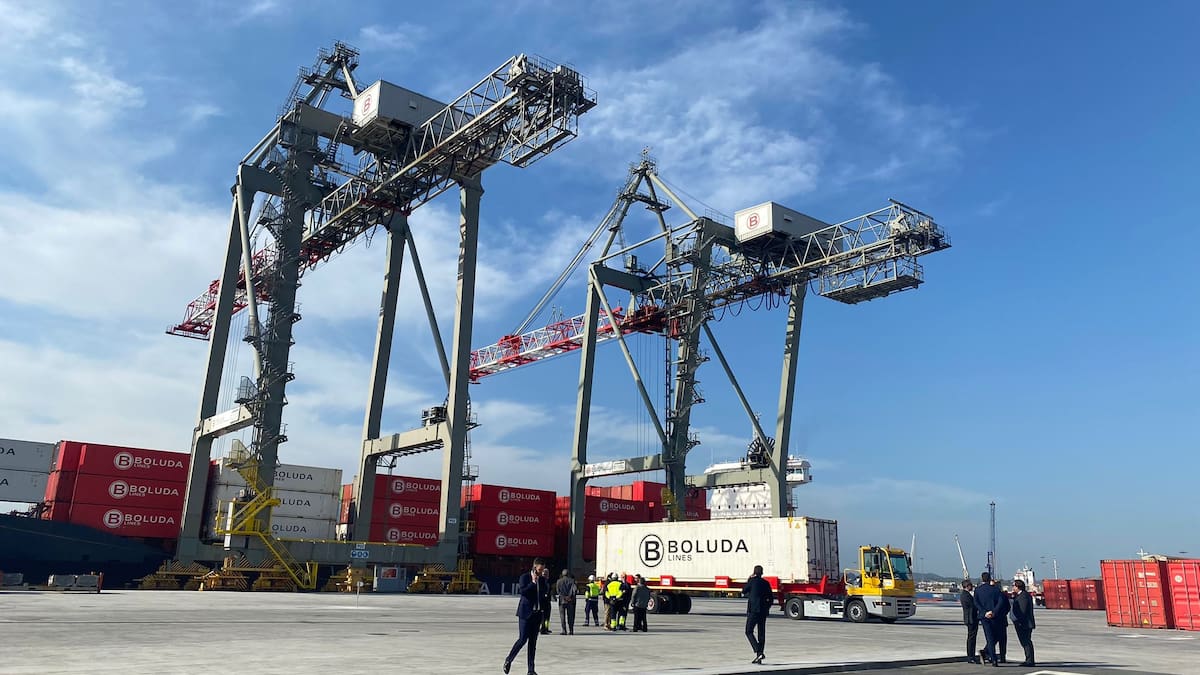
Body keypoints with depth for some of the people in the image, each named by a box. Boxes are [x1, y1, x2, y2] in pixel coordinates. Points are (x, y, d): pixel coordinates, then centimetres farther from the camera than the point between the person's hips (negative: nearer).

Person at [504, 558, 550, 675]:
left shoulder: (542, 579, 12)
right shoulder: (524, 577, -4)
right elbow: (521, 591, -17)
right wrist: (533, 582, -18)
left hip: (537, 613, 5)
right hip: (525, 612, -5)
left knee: (533, 641, 6)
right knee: (522, 639, -9)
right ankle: (508, 660, 11)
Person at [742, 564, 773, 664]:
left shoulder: (752, 581, -7)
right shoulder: (766, 583, 7)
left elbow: (744, 591, 7)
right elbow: (771, 599, 10)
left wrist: (748, 580, 13)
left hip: (753, 610, -5)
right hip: (763, 612, 6)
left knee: (749, 632, 0)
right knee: (761, 634, 10)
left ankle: (758, 652, -17)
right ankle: (759, 657, 11)